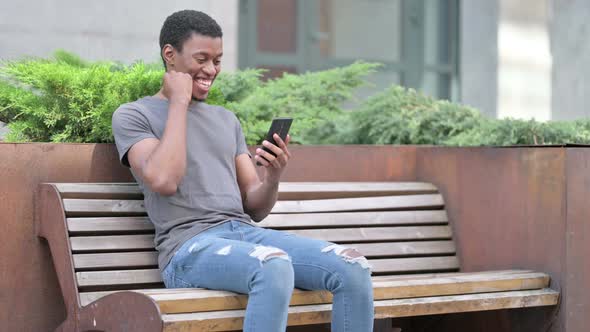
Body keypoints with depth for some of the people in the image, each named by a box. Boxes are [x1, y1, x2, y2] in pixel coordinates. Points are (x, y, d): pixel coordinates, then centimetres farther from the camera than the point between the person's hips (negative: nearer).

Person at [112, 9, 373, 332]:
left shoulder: (226, 119, 24)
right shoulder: (132, 115, 7)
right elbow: (164, 181, -13)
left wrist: (273, 177, -4)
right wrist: (179, 101, -3)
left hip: (247, 233, 6)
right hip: (190, 245, -6)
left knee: (354, 268, -19)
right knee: (274, 266, -38)